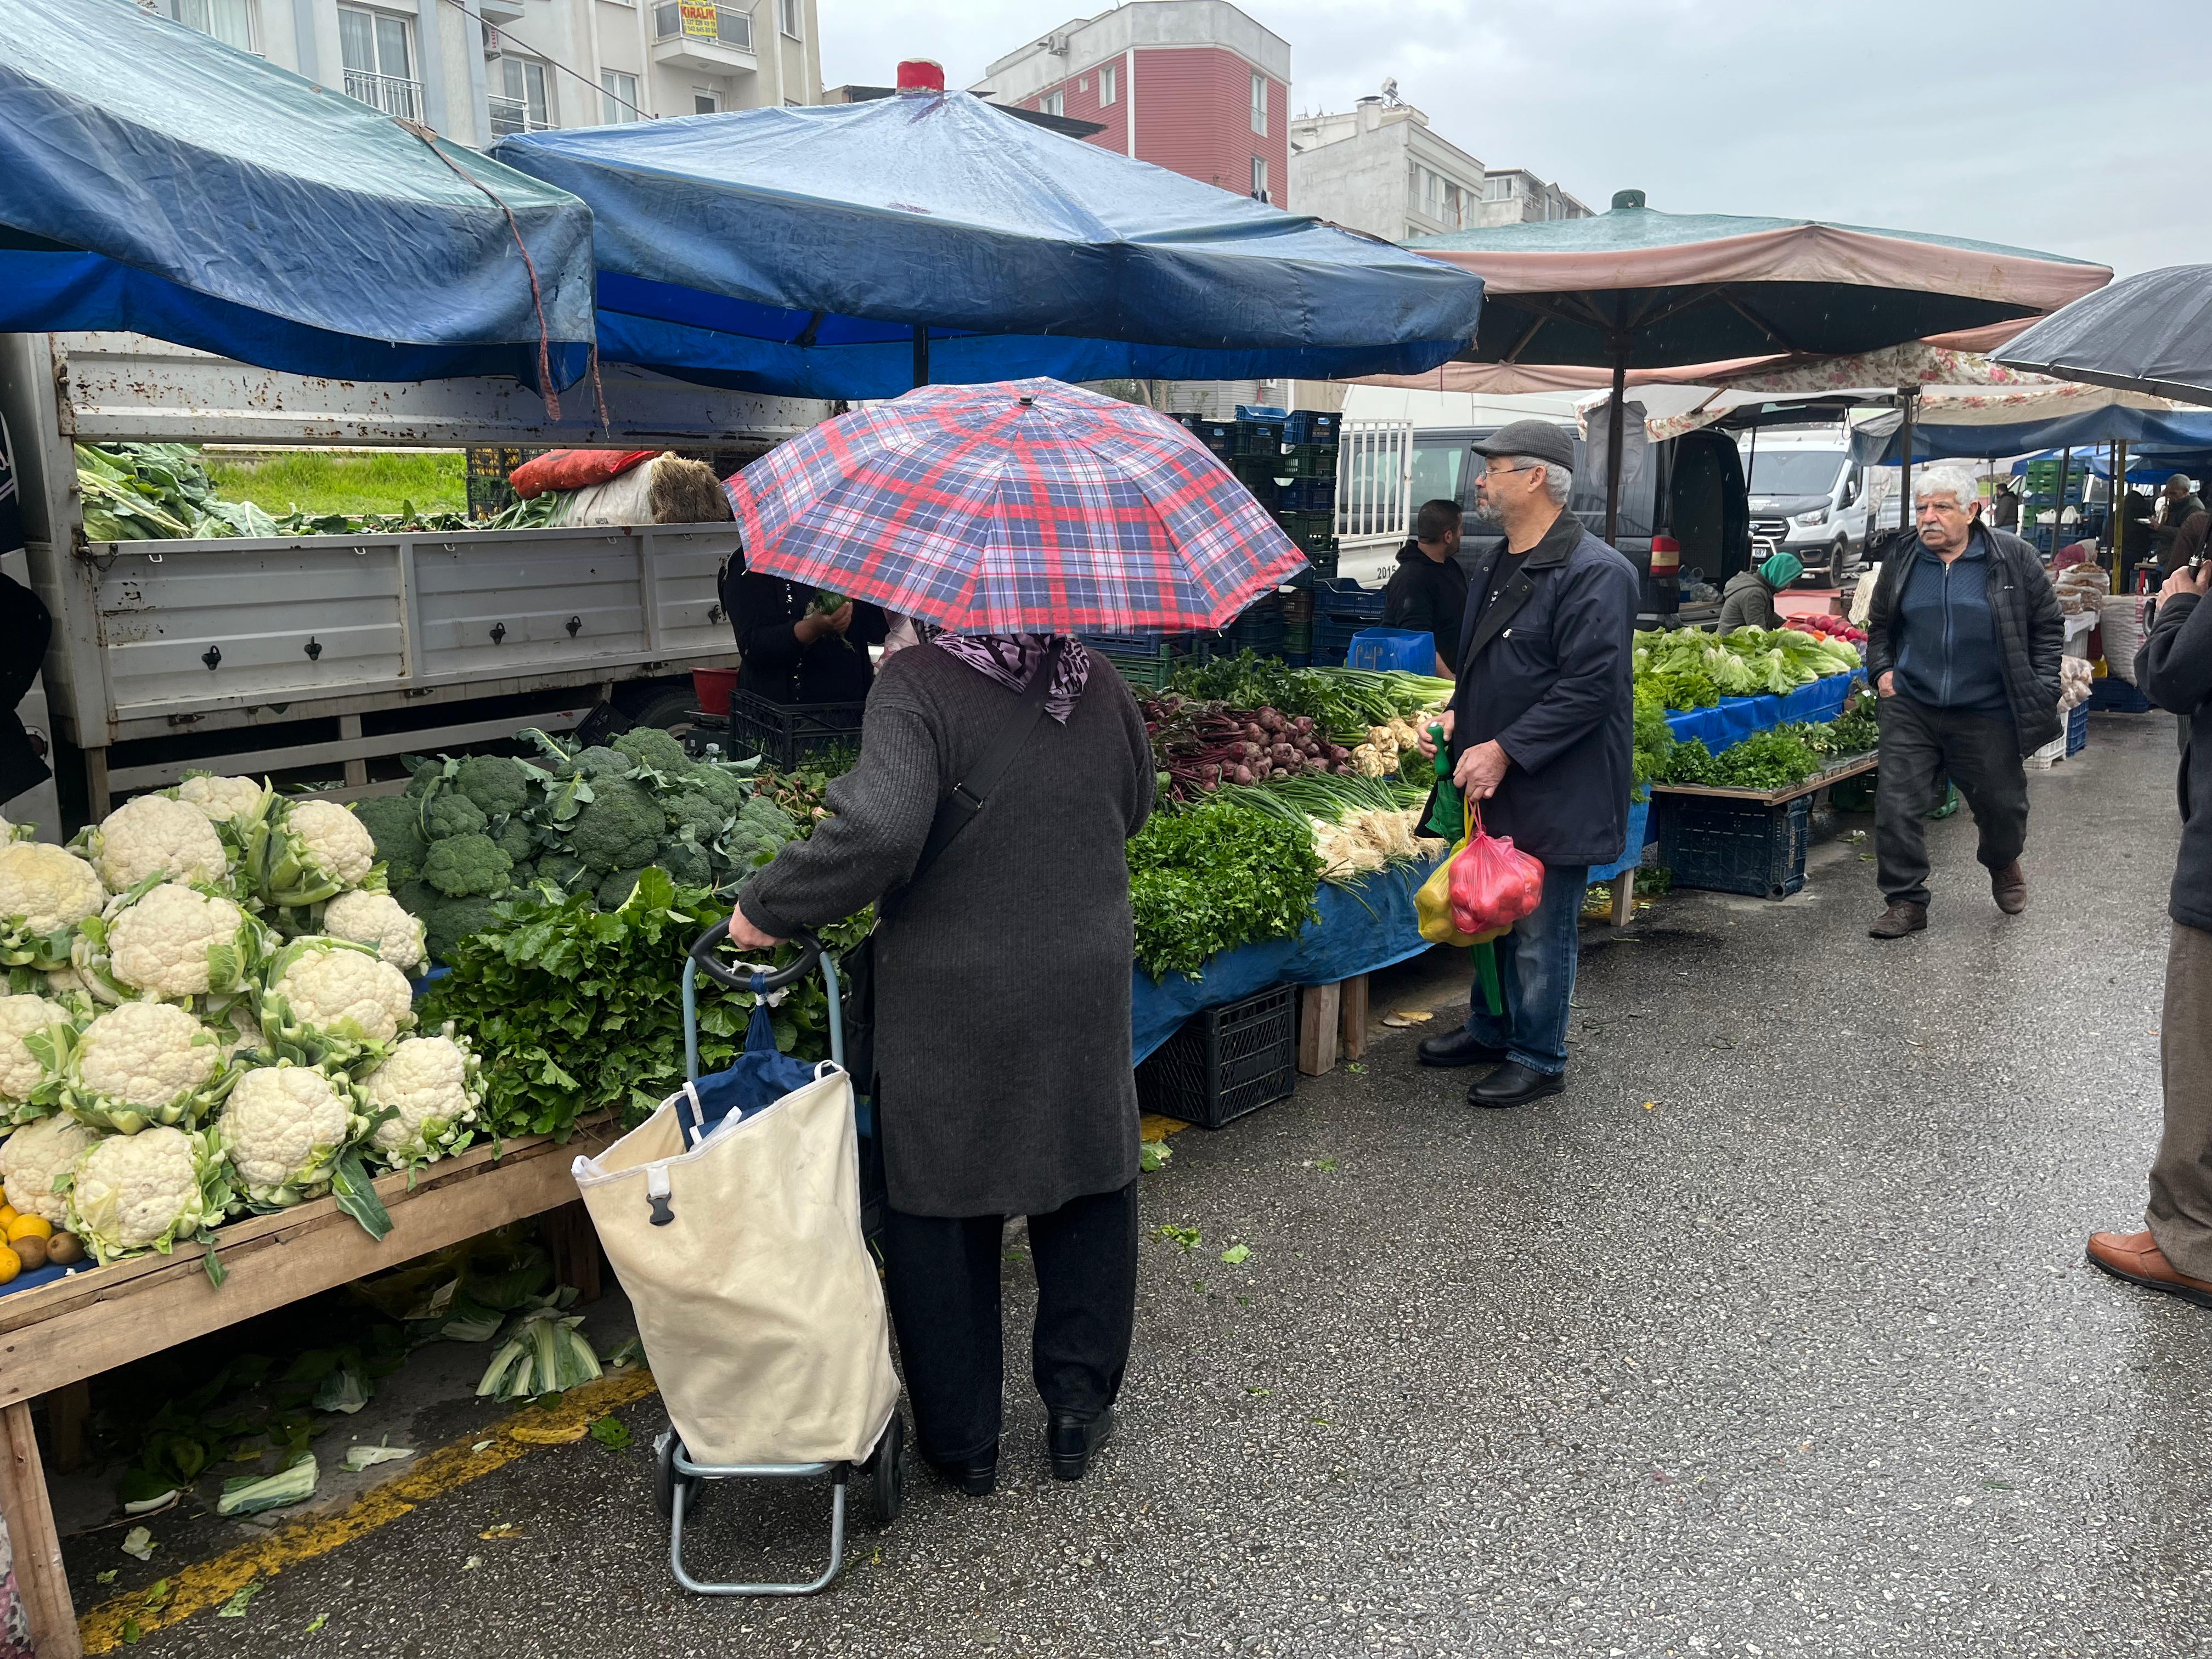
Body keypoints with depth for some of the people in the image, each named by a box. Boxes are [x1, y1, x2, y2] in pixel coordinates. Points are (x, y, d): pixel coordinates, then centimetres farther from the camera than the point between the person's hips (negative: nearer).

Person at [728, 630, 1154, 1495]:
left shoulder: (914, 682, -18)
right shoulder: (1096, 679, -1)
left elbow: (880, 828, -32)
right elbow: (1134, 808, 14)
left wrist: (766, 906, -19)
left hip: (950, 1008, -4)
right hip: (1089, 992, 4)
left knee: (941, 1209, 13)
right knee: (1091, 1192, 21)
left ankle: (961, 1439, 26)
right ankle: (1080, 1406, 32)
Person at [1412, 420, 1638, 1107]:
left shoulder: (1595, 573, -17)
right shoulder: (1496, 568, 13)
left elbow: (1588, 686, -23)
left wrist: (1504, 751, -23)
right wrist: (1457, 716, 5)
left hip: (1554, 795, -9)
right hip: (1492, 788, 9)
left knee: (1540, 929, 3)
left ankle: (1538, 1058, 19)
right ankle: (1491, 1030, 38)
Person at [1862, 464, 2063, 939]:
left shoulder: (2013, 557, -3)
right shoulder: (1902, 560, 4)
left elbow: (2048, 623, 4)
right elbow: (1879, 624, 17)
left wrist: (2040, 687, -3)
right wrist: (1881, 671, 3)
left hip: (1987, 714, -1)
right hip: (1911, 708, 1)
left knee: (2002, 805, 13)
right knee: (1897, 806, -5)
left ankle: (2003, 864, 46)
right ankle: (1906, 901, 7)